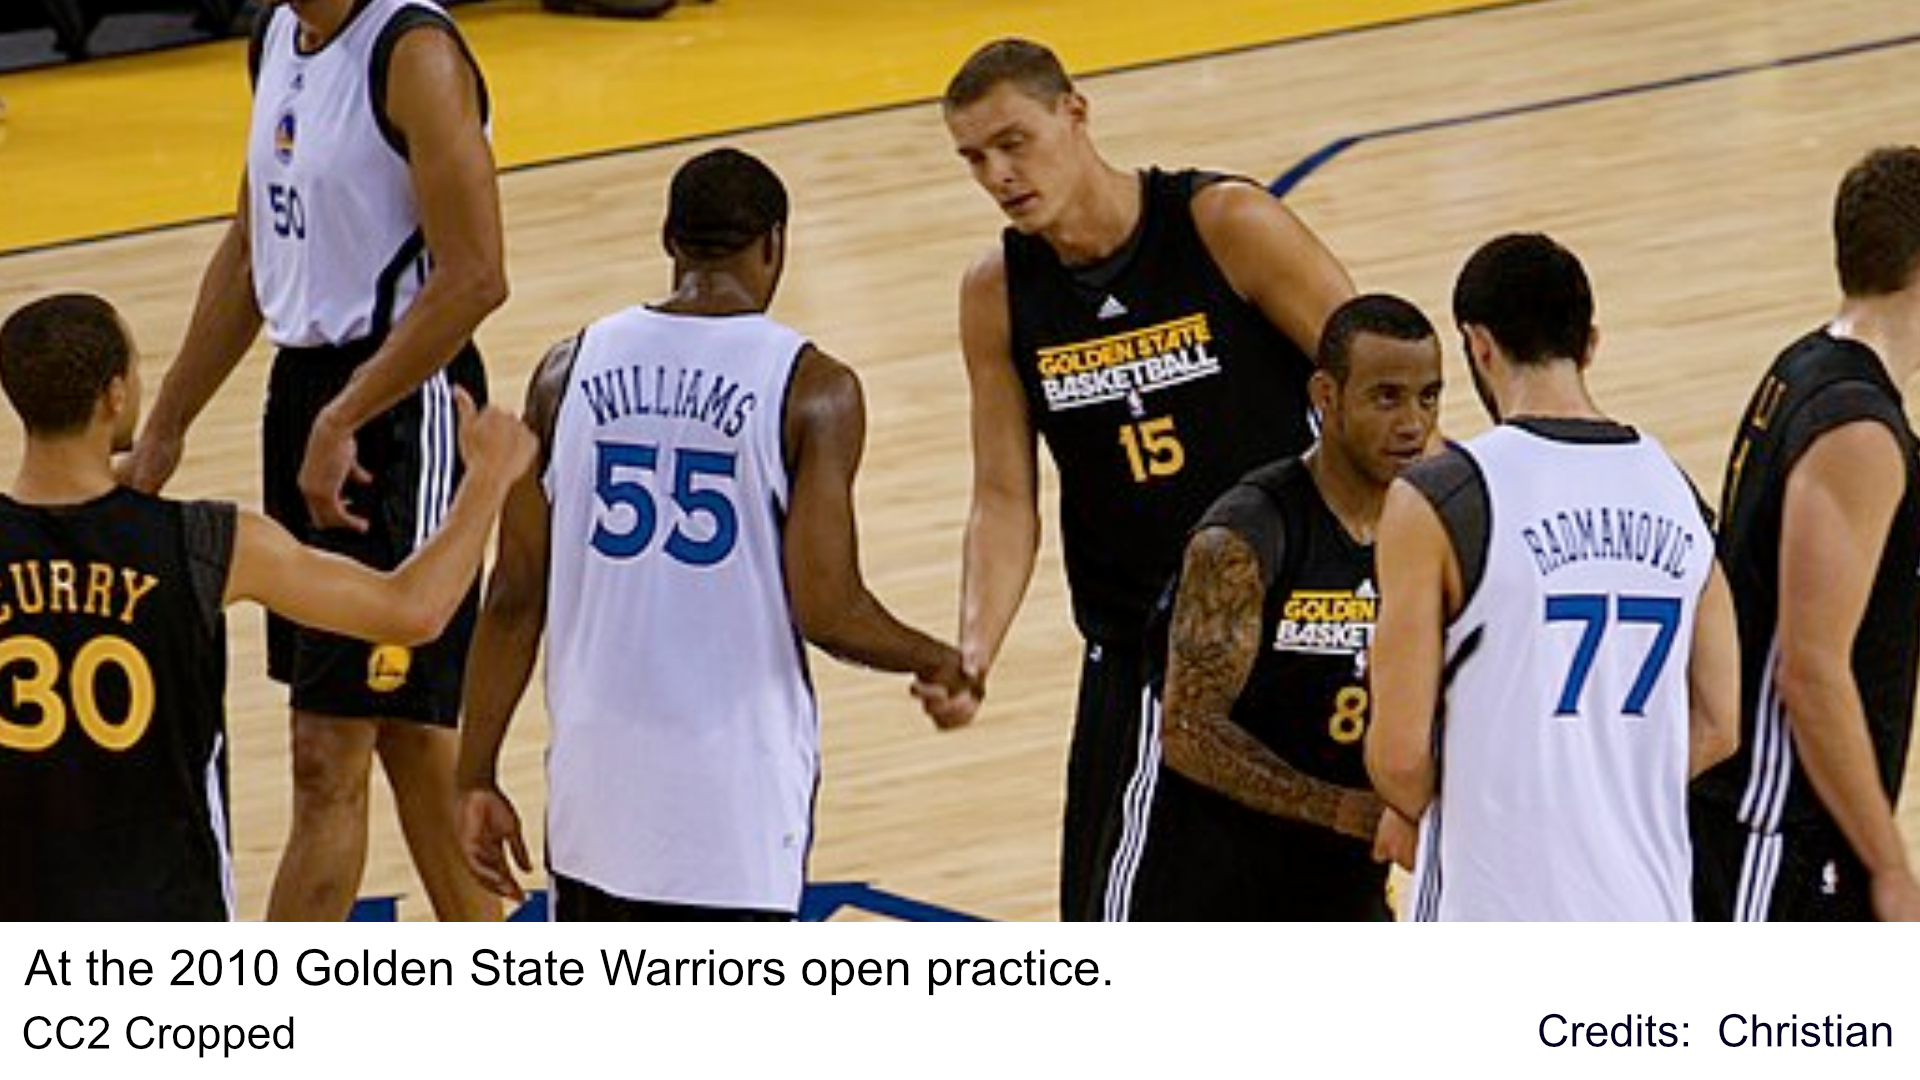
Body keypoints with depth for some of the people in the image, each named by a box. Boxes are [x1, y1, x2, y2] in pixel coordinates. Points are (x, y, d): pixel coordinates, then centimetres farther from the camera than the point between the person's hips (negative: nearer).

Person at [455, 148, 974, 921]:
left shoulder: (571, 371, 2)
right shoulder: (811, 389, -8)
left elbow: (514, 598, 2)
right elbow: (827, 611, -13)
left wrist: (478, 777, 9)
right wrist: (936, 664, 7)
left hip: (597, 783, 4)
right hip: (736, 798, -4)